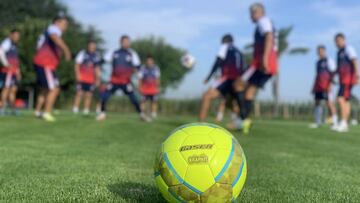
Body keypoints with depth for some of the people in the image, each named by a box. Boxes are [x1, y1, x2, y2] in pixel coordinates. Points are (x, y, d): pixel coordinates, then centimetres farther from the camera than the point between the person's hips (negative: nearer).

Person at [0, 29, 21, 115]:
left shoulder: (14, 46, 25)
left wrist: (18, 72, 23)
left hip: (13, 71, 9)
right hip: (8, 70, -9)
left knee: (13, 89, 7)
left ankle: (13, 109, 10)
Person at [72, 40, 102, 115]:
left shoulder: (97, 56, 9)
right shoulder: (83, 53, -3)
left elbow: (97, 68, 15)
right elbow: (77, 64, -2)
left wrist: (98, 78, 11)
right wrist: (78, 74, -12)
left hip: (91, 79, 4)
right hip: (82, 78, -4)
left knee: (89, 95, 3)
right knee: (80, 93, -8)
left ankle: (86, 110, 9)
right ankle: (75, 109, -3)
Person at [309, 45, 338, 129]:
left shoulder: (329, 60, -5)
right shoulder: (318, 62, 19)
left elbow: (333, 73, -10)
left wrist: (330, 84, -17)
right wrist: (314, 87, 22)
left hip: (325, 86, -8)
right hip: (318, 86, 8)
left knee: (329, 102, -11)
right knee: (317, 102, 7)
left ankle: (334, 121, -8)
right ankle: (318, 122, 12)